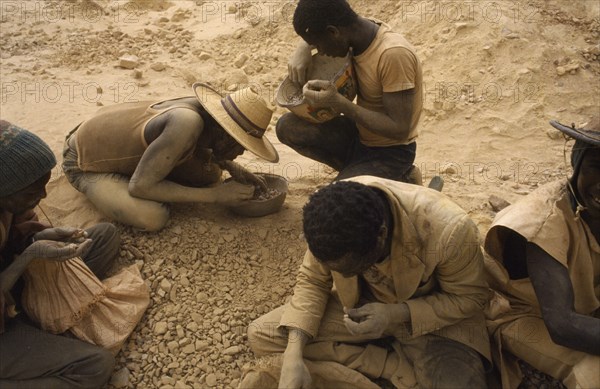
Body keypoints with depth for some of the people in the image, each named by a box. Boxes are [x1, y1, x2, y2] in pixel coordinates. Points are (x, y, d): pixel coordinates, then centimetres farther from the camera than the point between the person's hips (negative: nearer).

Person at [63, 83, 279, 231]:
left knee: (210, 172, -3)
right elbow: (139, 186, -32)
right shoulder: (186, 123, -37)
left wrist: (233, 168, -9)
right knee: (153, 218, -31)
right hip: (84, 161, -7)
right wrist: (216, 195, -29)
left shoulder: (203, 108, -14)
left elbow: (199, 146, 10)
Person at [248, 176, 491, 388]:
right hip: (364, 304, 4)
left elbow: (470, 298, -15)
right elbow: (311, 280, -10)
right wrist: (293, 354, -24)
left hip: (433, 314, -4)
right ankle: (398, 368, -9)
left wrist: (398, 315, -30)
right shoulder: (335, 214, -24)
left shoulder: (449, 231, -34)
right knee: (260, 336, -11)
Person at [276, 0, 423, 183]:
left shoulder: (393, 54, -29)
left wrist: (338, 103, -30)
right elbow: (315, 27, 17)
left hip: (390, 152, -7)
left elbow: (399, 129, -28)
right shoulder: (360, 29, -5)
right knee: (288, 126, -6)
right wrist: (302, 50, -6)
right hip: (360, 135, 7)